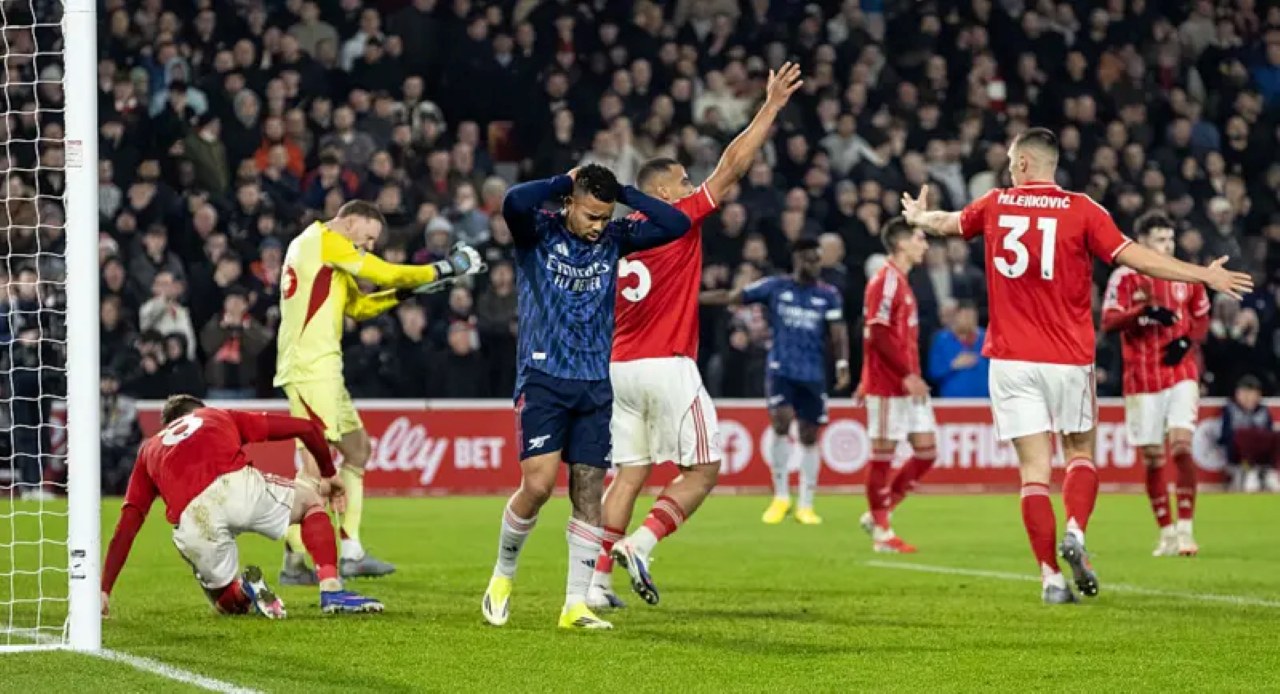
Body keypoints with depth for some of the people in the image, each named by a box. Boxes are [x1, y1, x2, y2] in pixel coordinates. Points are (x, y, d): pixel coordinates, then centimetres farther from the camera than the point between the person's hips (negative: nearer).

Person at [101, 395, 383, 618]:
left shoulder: (149, 449, 35)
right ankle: (331, 591, 7)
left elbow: (126, 527, 24)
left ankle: (242, 590, -9)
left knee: (229, 603, 28)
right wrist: (328, 476, 46)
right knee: (311, 500, 29)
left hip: (192, 524, 2)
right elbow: (307, 428, 30)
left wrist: (104, 591, 24)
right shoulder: (219, 416, 34)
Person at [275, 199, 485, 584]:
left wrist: (406, 291, 14)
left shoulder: (322, 249, 24)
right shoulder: (325, 240, -6)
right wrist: (444, 269, 0)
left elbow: (357, 306, 26)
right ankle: (294, 563, -16)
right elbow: (386, 274, -9)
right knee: (318, 460, -14)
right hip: (310, 367, -11)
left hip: (322, 368, 11)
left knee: (356, 447, 15)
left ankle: (351, 552, 14)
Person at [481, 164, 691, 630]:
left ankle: (576, 604, 4)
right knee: (537, 485, -14)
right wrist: (564, 183, -13)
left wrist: (624, 193, -1)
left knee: (589, 494, 0)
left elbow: (676, 225, 2)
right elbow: (514, 202, -26)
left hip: (595, 385, 4)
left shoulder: (613, 239, 8)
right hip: (544, 378, -4)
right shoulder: (538, 232, -4)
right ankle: (502, 576, 10)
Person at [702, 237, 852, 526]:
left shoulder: (828, 295, 4)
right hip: (780, 369, -2)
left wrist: (842, 364, -18)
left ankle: (805, 505, 16)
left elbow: (838, 332, -2)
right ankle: (781, 497, -4)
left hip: (813, 375, 2)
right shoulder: (775, 287, 1)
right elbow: (730, 297, 2)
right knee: (781, 423, -19)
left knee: (809, 436, 5)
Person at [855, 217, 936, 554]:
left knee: (926, 450, 7)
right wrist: (907, 375, -22)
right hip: (888, 386, -9)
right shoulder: (885, 280, -13)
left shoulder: (901, 281, 17)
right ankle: (881, 532, 5)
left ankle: (878, 514, 15)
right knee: (883, 453, -2)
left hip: (908, 384, 9)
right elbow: (878, 334, -20)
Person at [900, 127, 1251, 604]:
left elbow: (947, 223, 25)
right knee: (1080, 453, 17)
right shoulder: (1081, 210, -3)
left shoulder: (996, 204, 5)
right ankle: (1075, 533, -9)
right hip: (1069, 360, -1)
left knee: (1034, 469, 0)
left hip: (1011, 359, 1)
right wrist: (1205, 275, -4)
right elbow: (1135, 258, -10)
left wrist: (919, 216, 48)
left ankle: (1050, 577, -7)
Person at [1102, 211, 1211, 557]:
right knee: (1153, 459, 2)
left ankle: (1185, 528, -8)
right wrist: (1145, 311, -27)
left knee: (1181, 446, -15)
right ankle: (1166, 532, 14)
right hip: (1142, 381, -1)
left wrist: (1188, 341, -3)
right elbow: (1109, 321, -12)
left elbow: (1202, 318, 17)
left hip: (1181, 374, 1)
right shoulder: (1125, 277, -2)